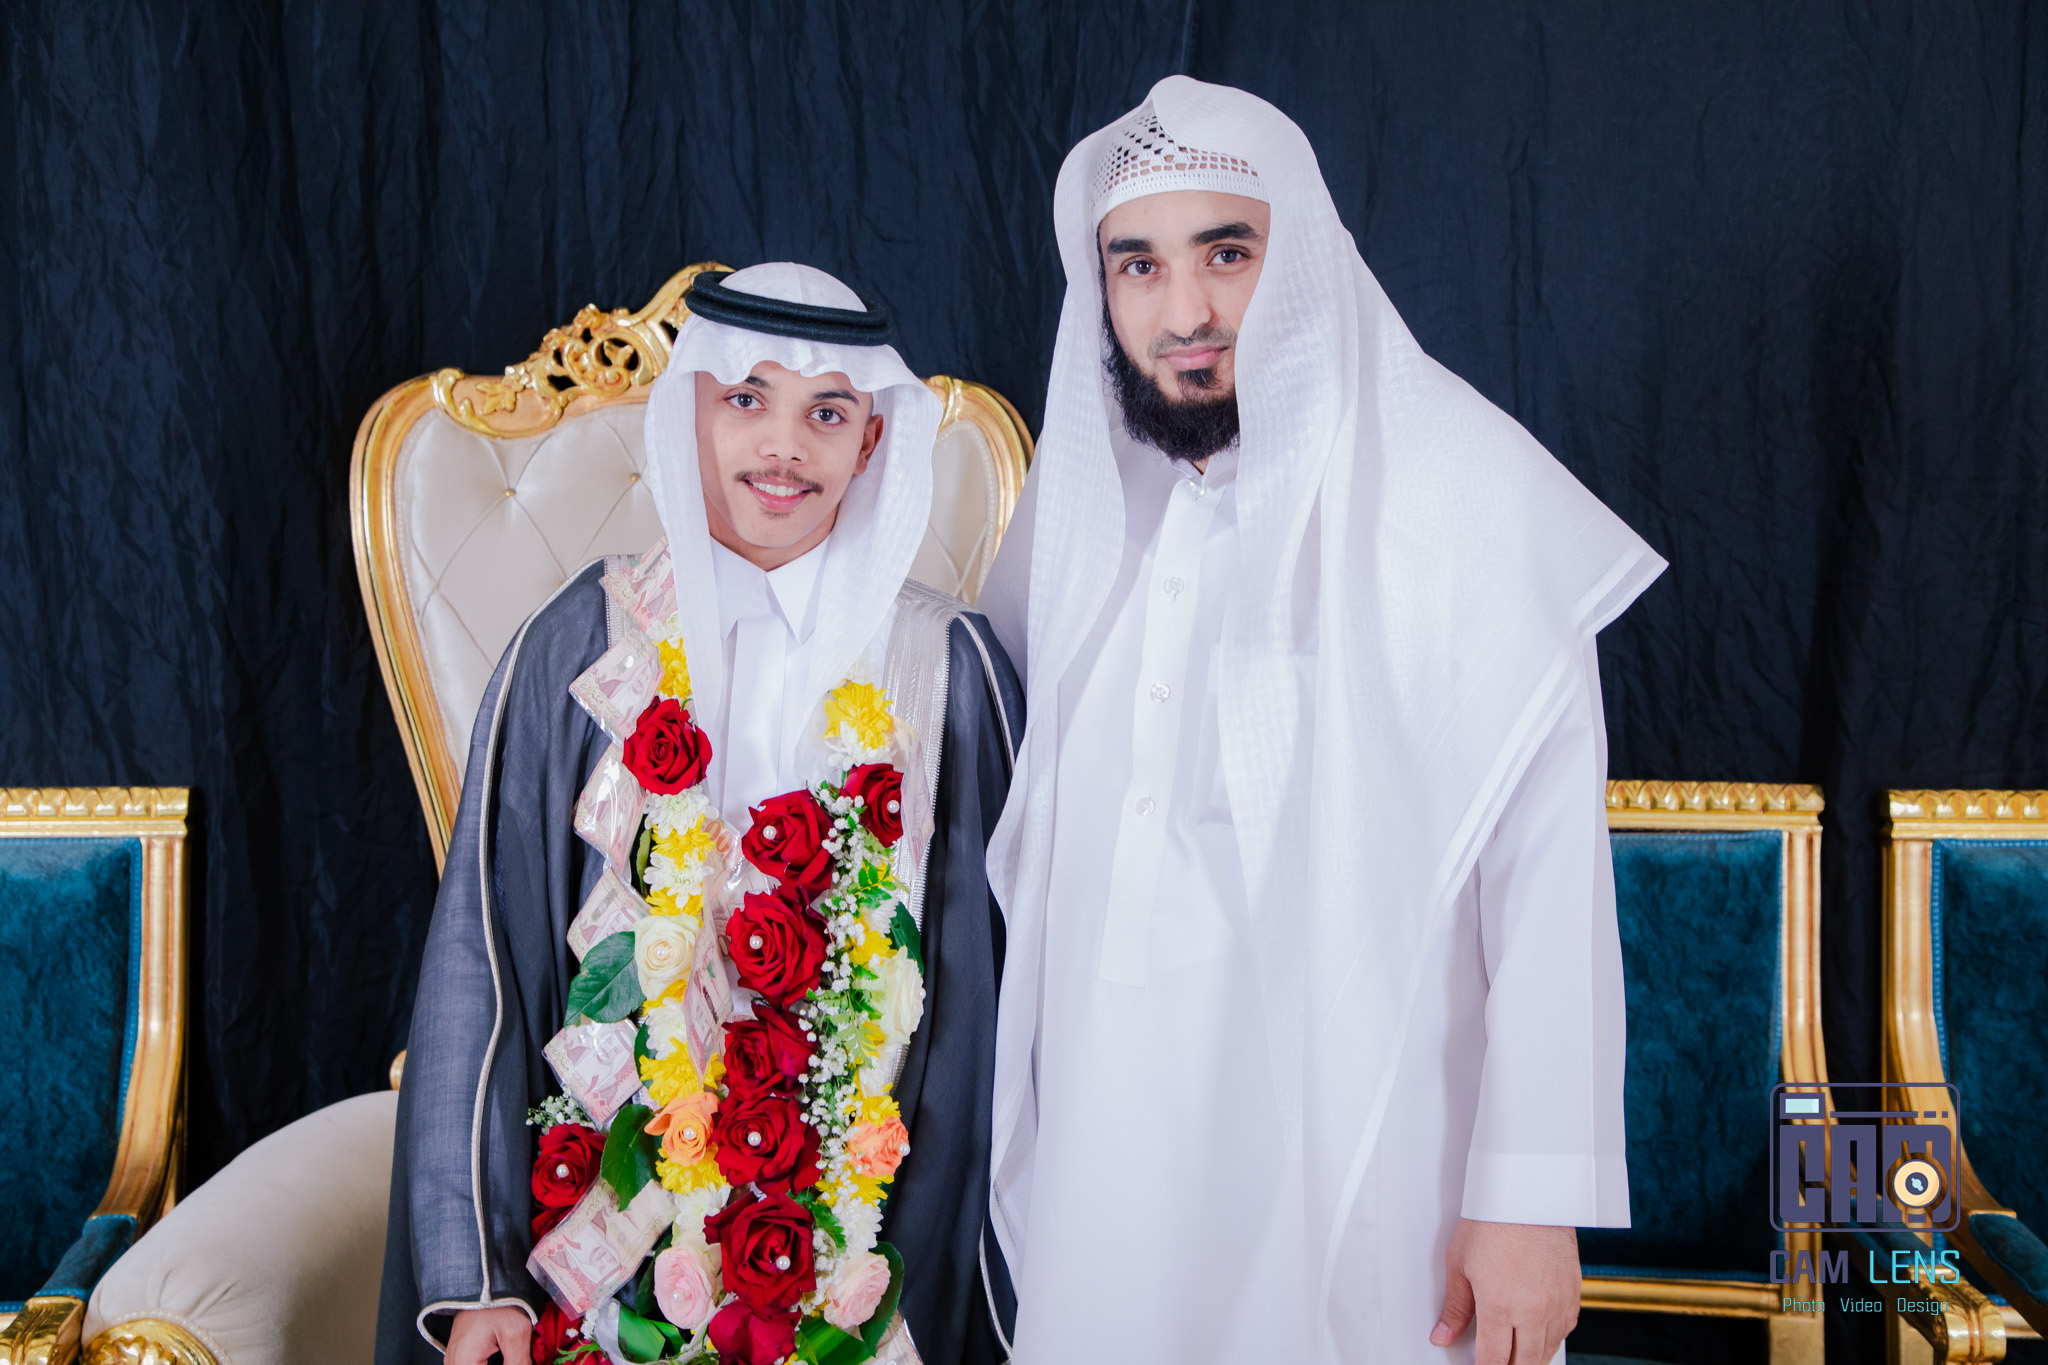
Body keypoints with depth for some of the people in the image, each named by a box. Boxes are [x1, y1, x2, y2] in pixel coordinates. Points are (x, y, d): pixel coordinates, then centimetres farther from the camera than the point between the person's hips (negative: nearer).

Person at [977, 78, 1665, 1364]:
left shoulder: (1462, 487, -11)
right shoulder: (1082, 495, 7)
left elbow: (1551, 870, -13)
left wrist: (1534, 1199, -16)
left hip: (1353, 1168, -5)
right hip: (1108, 1152, 5)